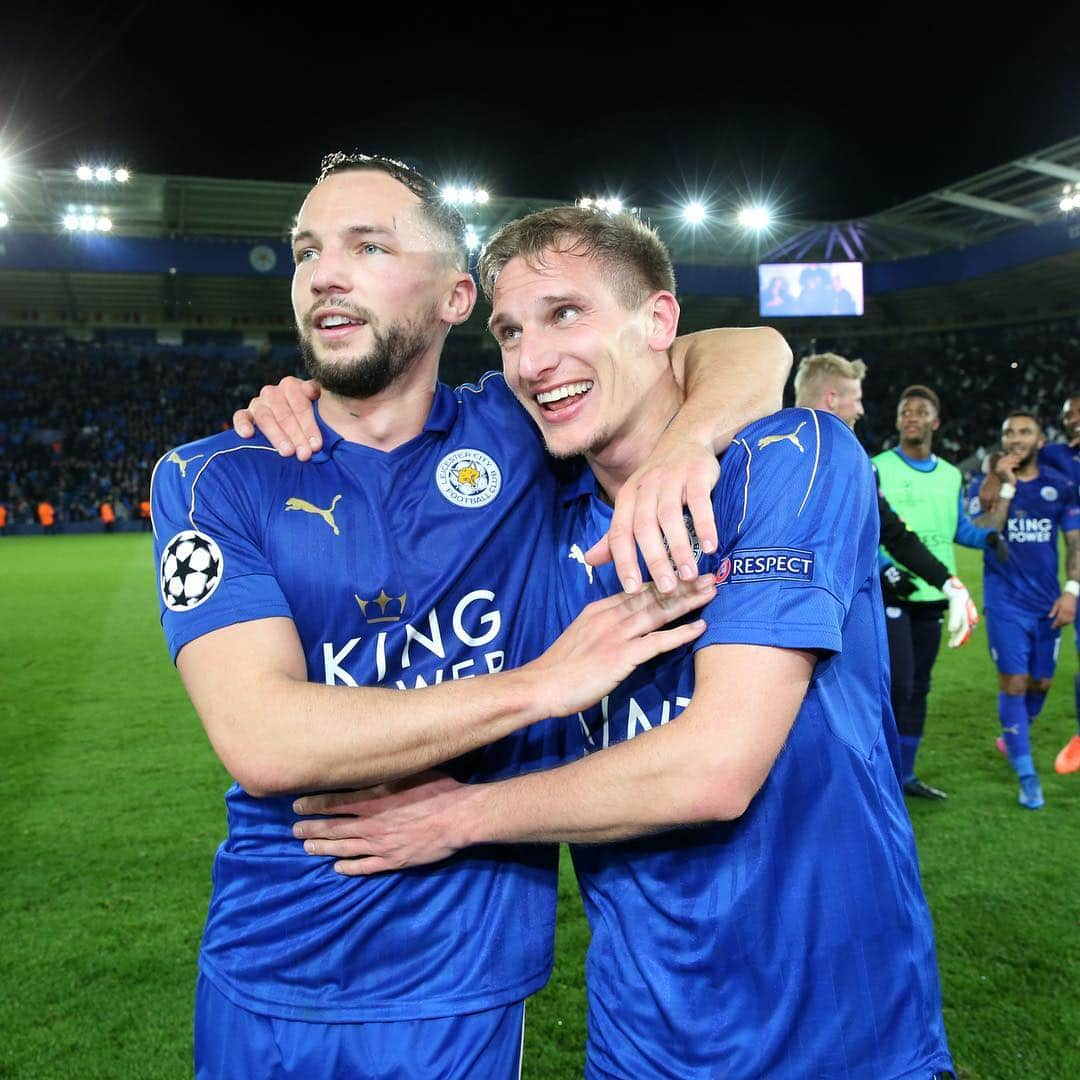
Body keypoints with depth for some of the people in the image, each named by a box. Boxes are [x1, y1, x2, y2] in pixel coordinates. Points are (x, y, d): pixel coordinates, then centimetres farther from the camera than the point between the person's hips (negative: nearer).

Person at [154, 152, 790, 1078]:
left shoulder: (516, 432, -4)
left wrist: (677, 447, -23)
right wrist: (544, 681, -22)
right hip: (264, 985, 1)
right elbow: (261, 739, -21)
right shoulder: (215, 480, -8)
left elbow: (753, 355, 0)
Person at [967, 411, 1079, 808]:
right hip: (1005, 602, -3)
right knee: (1014, 682, -6)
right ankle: (1027, 776, 2)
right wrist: (1006, 487, -19)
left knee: (1040, 682, 11)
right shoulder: (985, 486, -2)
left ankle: (1012, 737, 39)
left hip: (1047, 603, 3)